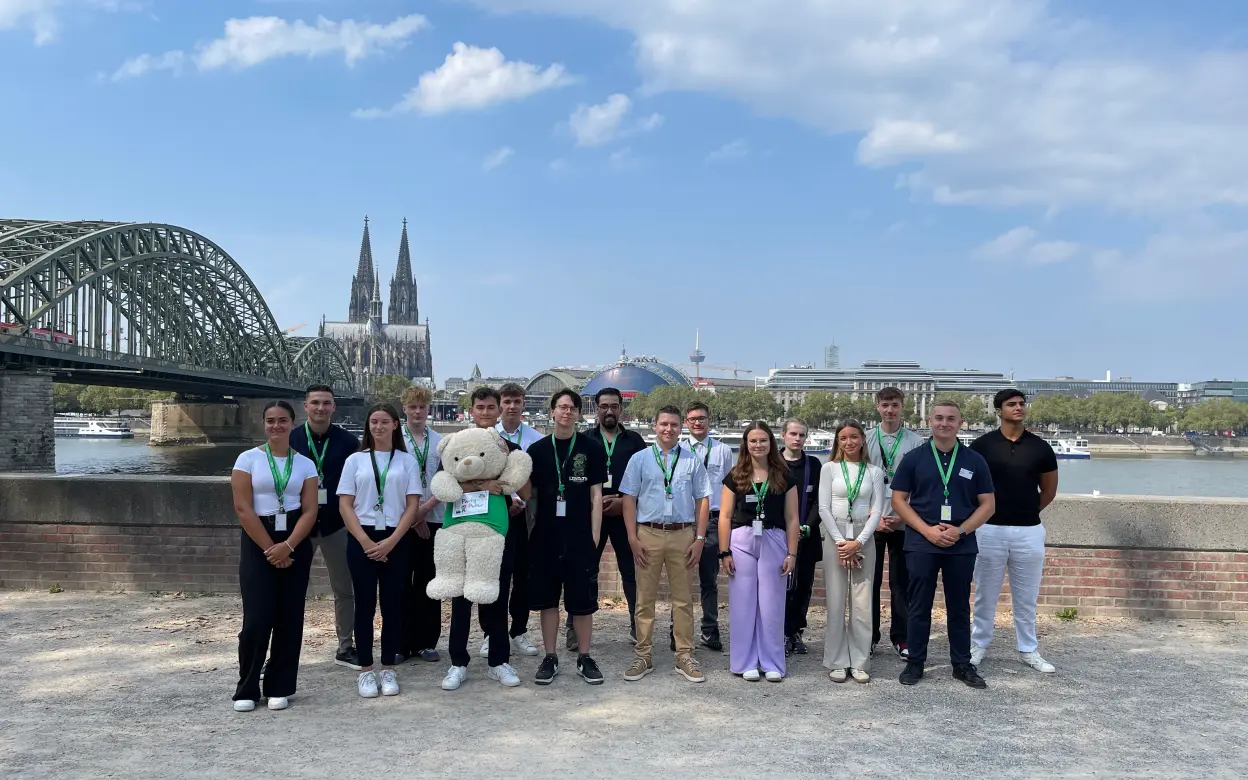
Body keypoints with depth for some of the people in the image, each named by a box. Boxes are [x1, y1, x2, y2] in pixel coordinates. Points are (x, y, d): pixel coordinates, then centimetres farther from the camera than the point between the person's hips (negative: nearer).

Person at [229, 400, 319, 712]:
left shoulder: (305, 464, 6)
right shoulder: (248, 459, 0)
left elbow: (310, 511, 0)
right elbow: (243, 508, -7)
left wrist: (288, 546, -14)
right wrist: (270, 548, -11)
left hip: (295, 544, 2)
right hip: (257, 544, -2)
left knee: (289, 617, 4)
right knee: (257, 618, -6)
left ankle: (279, 688, 15)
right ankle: (247, 689, 10)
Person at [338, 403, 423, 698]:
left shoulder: (407, 461, 4)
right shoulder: (355, 460, 6)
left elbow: (412, 505, 0)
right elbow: (345, 505, 1)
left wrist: (391, 541, -10)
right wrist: (365, 541, -10)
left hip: (396, 540, 0)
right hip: (362, 539, 0)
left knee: (392, 603, 3)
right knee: (365, 604, 2)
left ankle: (388, 668, 13)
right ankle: (365, 670, 9)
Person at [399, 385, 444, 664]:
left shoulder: (441, 442, 3)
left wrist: (425, 509, -9)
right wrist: (412, 514, -8)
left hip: (432, 519, 2)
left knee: (428, 582, 7)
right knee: (402, 581, 5)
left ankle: (426, 642, 15)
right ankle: (402, 642, 13)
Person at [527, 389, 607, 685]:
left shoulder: (592, 449, 0)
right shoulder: (537, 450, 5)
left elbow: (596, 496, 0)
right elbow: (530, 494, 10)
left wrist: (594, 537, -6)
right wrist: (530, 531, 3)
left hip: (580, 537, -2)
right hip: (545, 537, 2)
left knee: (583, 600, 4)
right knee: (547, 599, 8)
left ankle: (584, 658, 17)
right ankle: (550, 658, 19)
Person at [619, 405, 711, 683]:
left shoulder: (692, 460, 5)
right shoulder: (640, 459, 3)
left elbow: (702, 500, 5)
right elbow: (629, 499, 2)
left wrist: (700, 538, -1)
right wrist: (633, 538, -5)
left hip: (683, 535, 1)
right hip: (648, 534, 0)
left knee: (683, 598, 7)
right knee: (645, 598, 5)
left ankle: (684, 657, 16)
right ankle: (644, 657, 15)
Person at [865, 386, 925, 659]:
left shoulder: (916, 442, 2)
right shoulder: (866, 440, 4)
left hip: (904, 523, 0)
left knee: (901, 582, 5)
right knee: (870, 581, 5)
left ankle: (900, 637, 14)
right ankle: (869, 636, 14)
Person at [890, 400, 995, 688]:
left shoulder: (974, 461, 4)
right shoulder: (914, 458, 1)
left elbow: (987, 504, 4)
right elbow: (899, 499, 0)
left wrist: (961, 530, -10)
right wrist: (928, 530, -11)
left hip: (962, 545, 1)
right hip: (921, 543, -1)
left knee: (959, 607, 10)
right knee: (919, 607, 5)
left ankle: (962, 664, 21)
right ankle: (915, 663, 16)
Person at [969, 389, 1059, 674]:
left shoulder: (1040, 447, 1)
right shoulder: (982, 445, -4)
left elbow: (1049, 492, 13)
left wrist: (1025, 510, 13)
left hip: (1029, 531, 2)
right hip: (989, 530, -1)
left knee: (1026, 597, 11)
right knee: (985, 594, 9)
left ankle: (1028, 650, 24)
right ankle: (978, 644, 23)